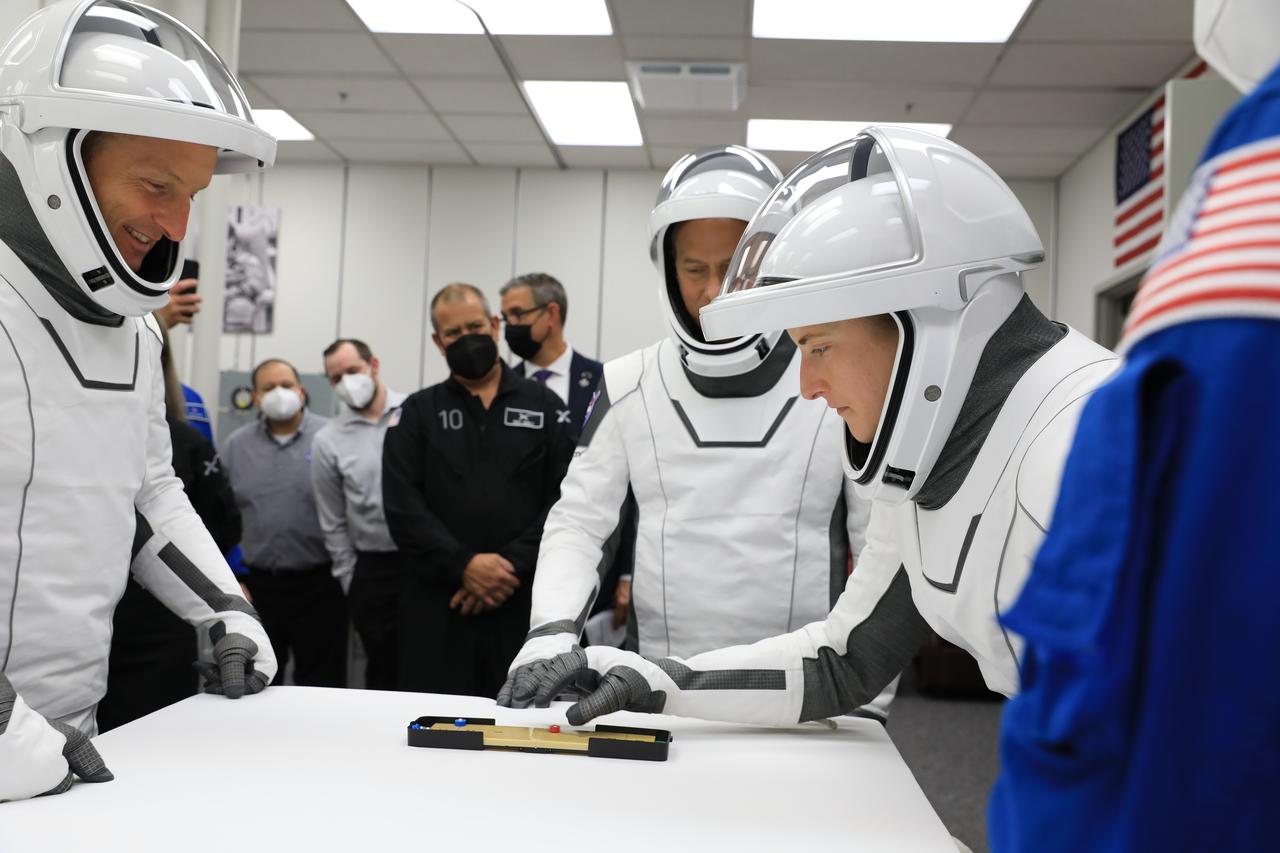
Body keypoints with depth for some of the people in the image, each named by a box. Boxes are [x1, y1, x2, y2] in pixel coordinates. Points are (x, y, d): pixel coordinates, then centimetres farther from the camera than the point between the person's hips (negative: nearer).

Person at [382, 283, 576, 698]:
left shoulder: (544, 406, 8)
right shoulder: (417, 413, 9)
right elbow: (403, 506, -3)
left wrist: (513, 567, -13)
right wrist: (464, 565, -15)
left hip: (524, 602, 0)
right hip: (437, 605, 0)